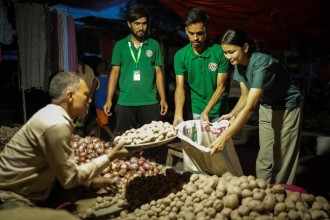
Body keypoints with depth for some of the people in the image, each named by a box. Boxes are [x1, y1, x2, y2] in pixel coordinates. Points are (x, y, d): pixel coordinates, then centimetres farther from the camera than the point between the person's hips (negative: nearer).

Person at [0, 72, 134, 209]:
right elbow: (69, 178, -19)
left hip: (26, 191, 9)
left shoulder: (53, 114, 4)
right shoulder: (57, 125, -25)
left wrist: (89, 181, 5)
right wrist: (109, 157, -14)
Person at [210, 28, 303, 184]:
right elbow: (245, 95, 1)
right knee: (264, 158, 9)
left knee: (282, 161, -1)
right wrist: (232, 114, -19)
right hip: (266, 108, 7)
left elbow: (250, 107, -40)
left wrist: (224, 138, -44)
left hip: (286, 109, -7)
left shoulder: (262, 64, -32)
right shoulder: (239, 65, -9)